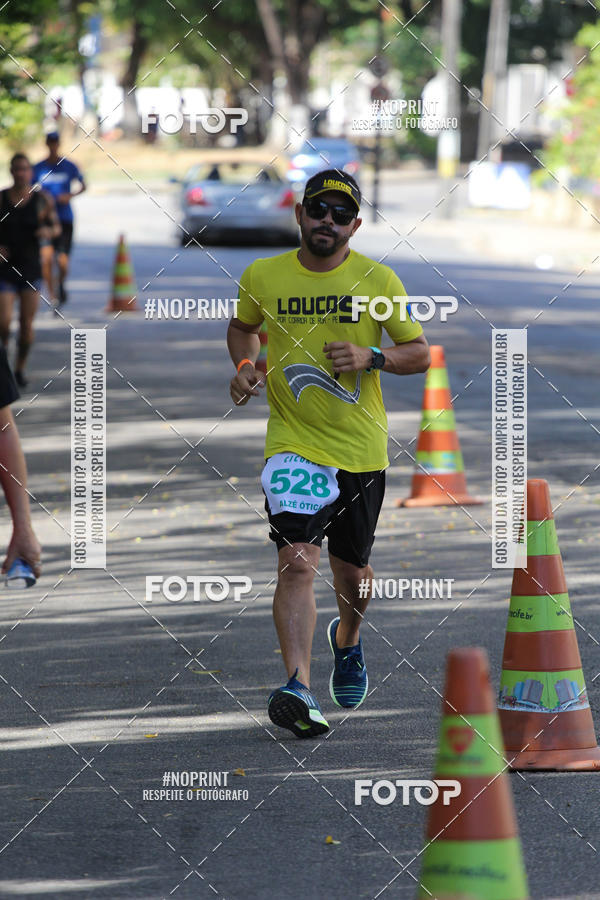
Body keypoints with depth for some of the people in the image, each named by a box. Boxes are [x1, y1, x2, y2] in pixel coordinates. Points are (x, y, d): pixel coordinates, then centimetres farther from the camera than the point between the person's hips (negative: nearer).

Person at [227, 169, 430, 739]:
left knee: (351, 570, 15)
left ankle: (347, 640, 50)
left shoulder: (377, 280, -3)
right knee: (297, 561, -20)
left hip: (361, 451, 1)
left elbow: (420, 353, 3)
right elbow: (242, 326, 21)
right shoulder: (262, 276, 0)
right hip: (292, 445, -1)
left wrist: (371, 357, -16)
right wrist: (244, 365, 1)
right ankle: (298, 690, -30)